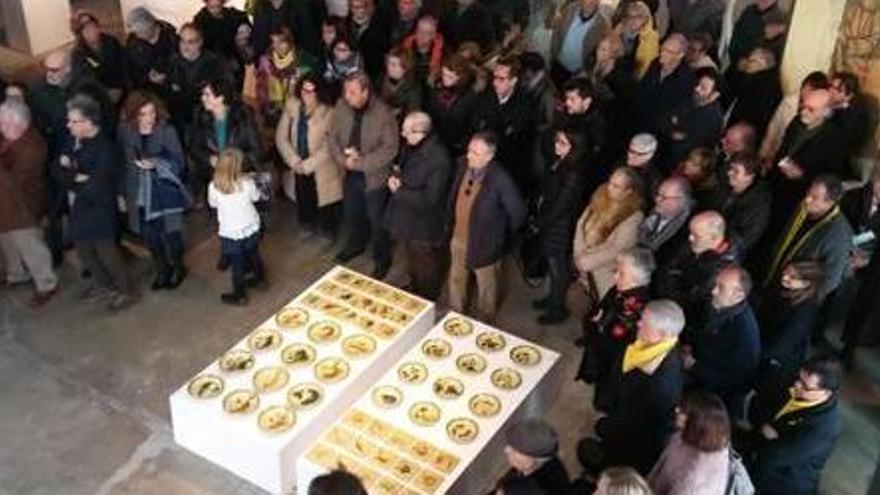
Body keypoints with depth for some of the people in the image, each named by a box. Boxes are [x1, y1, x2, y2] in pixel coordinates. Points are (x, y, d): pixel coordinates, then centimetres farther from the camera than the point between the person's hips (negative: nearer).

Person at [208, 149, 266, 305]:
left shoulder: (214, 186, -20)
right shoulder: (247, 182, -17)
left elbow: (213, 204, 0)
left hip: (231, 233, -2)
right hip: (251, 228, 2)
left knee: (237, 264, 11)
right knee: (254, 255, 26)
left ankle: (239, 295, 25)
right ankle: (259, 279, 48)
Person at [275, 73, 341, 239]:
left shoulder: (328, 113, -16)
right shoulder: (292, 107, -4)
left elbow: (329, 146, -17)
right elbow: (281, 136, 0)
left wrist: (308, 164, -15)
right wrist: (294, 160, -10)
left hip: (320, 172, -3)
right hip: (299, 171, 4)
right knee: (304, 212, 17)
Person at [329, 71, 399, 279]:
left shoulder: (383, 113, -23)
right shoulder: (341, 107, -8)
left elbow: (389, 149, -23)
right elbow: (333, 137, -1)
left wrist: (360, 163, -24)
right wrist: (342, 159, -18)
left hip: (373, 176, -5)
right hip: (349, 174, 5)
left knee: (376, 220, 11)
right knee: (351, 213, 25)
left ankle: (382, 259, 32)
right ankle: (355, 245, 52)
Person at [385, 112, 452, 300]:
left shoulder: (439, 159, -32)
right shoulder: (410, 147, -6)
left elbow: (429, 200, -30)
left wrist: (399, 191, -24)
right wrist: (395, 180, -7)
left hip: (424, 228, -8)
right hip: (407, 220, 8)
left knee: (426, 270, 17)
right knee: (412, 264, 30)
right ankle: (413, 292, 53)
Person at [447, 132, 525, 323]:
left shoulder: (500, 179, -30)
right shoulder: (463, 164, -11)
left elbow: (518, 213, -20)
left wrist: (501, 234, -7)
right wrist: (451, 221, 12)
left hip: (484, 243, -6)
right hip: (458, 237, 6)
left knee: (486, 285, 18)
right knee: (456, 279, 26)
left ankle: (485, 322, 41)